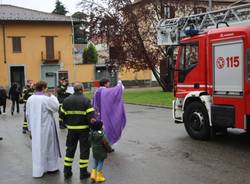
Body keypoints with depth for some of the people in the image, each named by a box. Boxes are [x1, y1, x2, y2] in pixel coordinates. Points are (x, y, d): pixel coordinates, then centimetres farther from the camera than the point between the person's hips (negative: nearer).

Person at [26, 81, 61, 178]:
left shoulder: (30, 99, 2)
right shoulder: (46, 99, -18)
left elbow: (28, 114, 8)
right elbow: (56, 107, -9)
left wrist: (31, 126, 17)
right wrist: (52, 96, -1)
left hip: (35, 128, 5)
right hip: (46, 127, -5)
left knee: (37, 147, 12)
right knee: (48, 146, 11)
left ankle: (38, 170, 18)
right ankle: (51, 167, 22)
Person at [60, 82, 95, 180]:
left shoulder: (66, 100, 2)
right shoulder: (86, 100, -12)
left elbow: (63, 115, 6)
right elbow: (91, 116, -16)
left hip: (71, 128, 4)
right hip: (83, 129, -4)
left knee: (70, 149, 16)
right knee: (84, 150, 7)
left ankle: (67, 171, 20)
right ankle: (83, 173, 10)